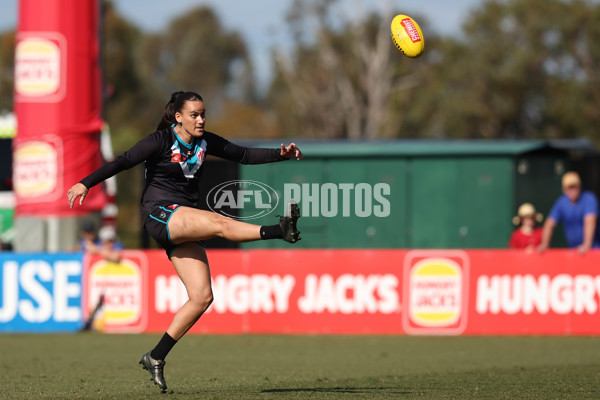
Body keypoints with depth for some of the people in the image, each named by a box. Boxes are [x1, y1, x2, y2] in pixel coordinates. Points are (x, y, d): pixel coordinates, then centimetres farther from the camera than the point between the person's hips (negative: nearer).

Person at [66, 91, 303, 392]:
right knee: (219, 222, -32)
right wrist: (86, 183, -18)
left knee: (202, 296, -4)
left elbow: (244, 155, 12)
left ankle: (156, 358, 2)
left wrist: (281, 154, 0)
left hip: (184, 225, 7)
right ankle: (280, 231, -51)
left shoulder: (205, 142, 10)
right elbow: (124, 161, -10)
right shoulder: (161, 141, -7)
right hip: (159, 215, -7)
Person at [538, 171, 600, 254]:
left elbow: (590, 221, -22)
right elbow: (550, 223, 3)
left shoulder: (589, 198, -9)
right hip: (572, 249, 4)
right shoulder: (561, 202, 5)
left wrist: (587, 244, -35)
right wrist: (544, 244, -11)